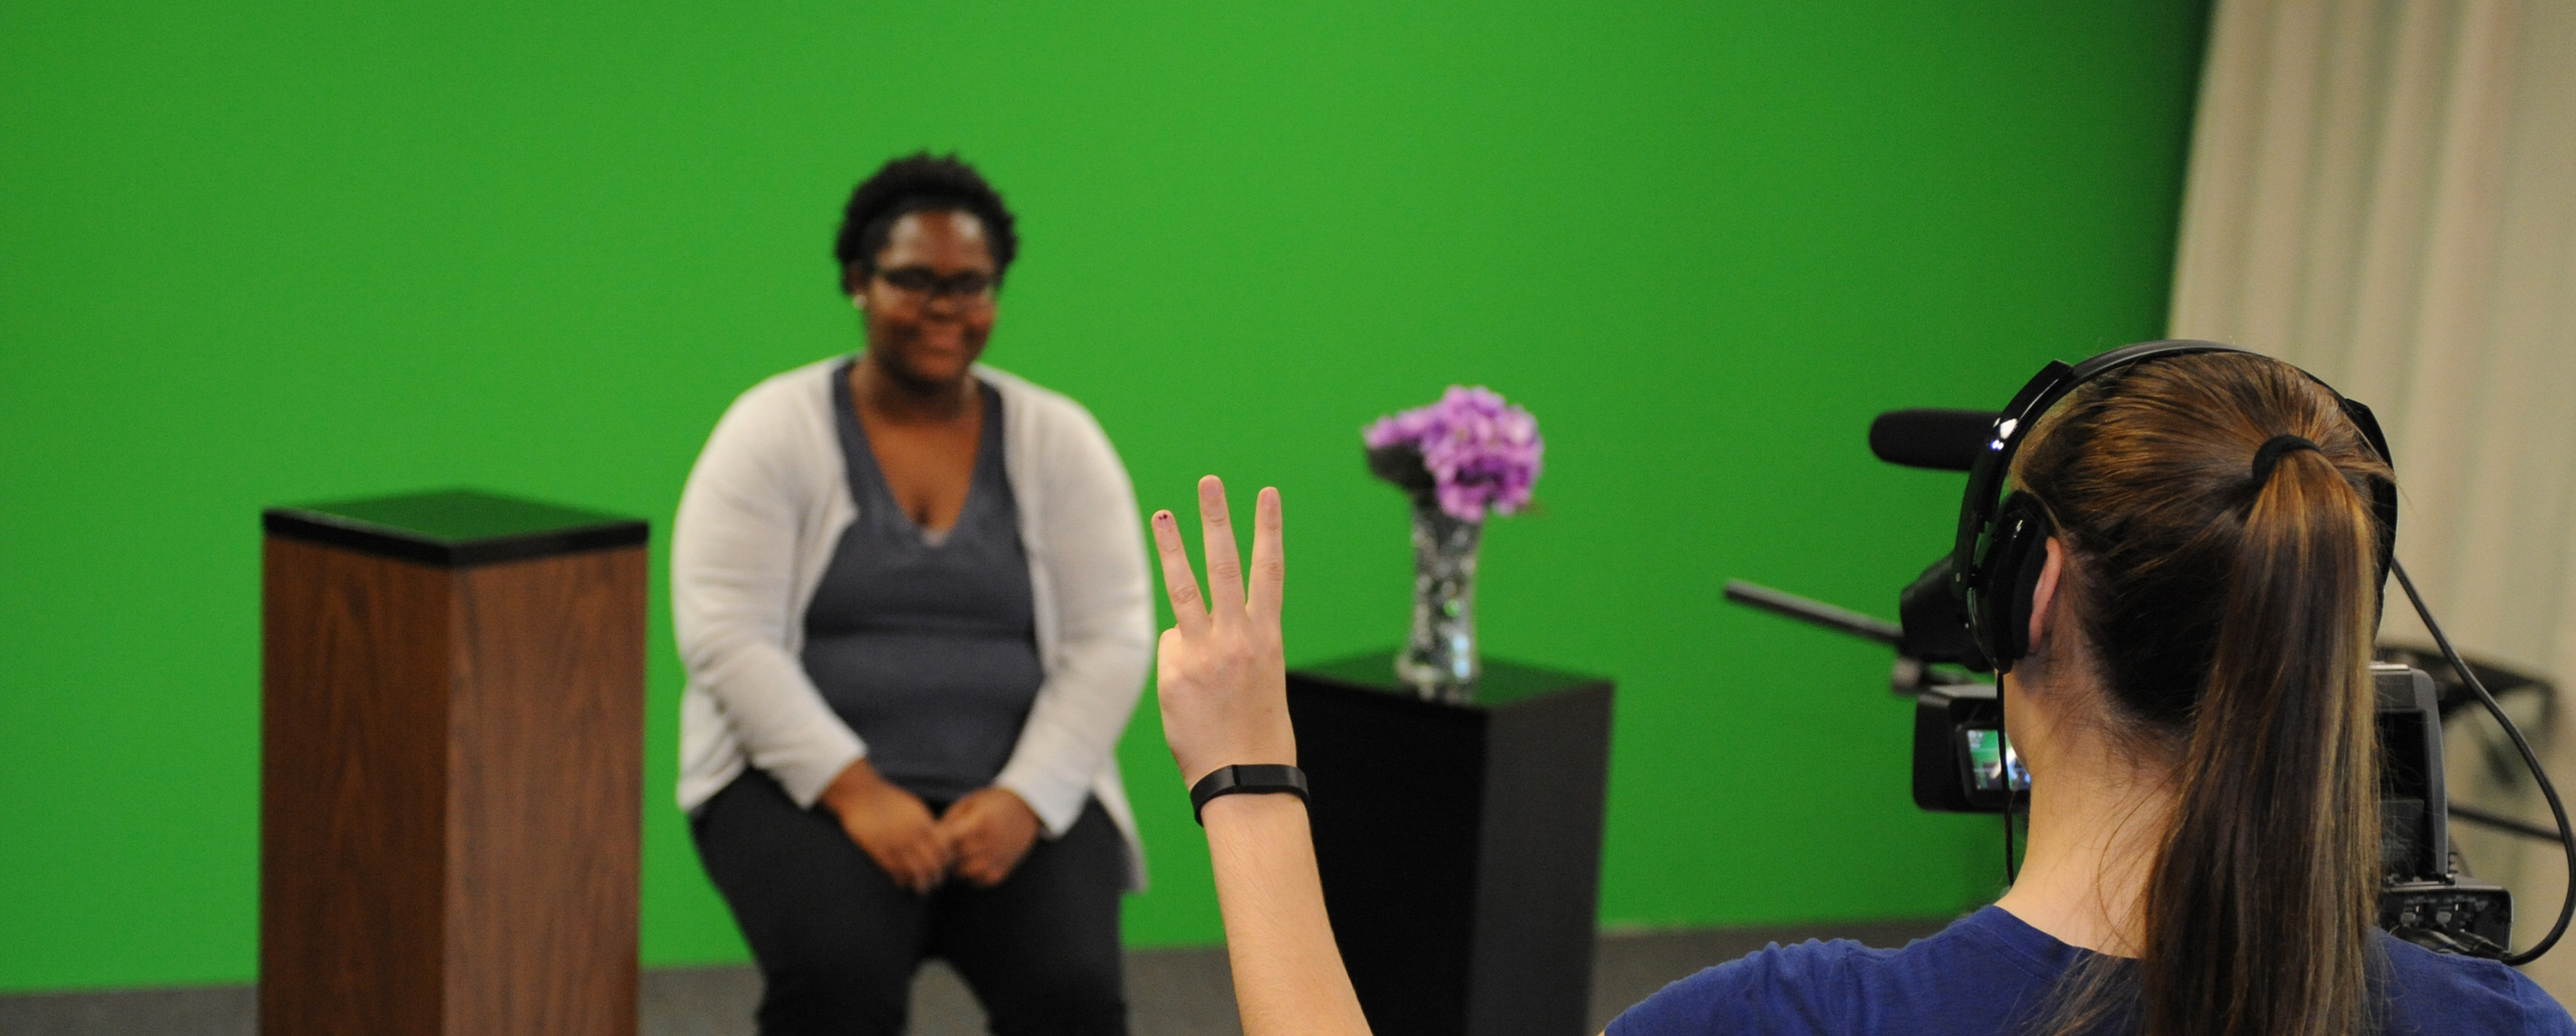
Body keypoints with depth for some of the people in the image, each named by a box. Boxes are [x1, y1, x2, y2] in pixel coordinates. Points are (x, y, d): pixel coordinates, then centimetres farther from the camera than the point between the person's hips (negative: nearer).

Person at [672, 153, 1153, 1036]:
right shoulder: (772, 432, -3)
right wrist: (856, 793, -21)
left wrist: (1024, 799, -17)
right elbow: (728, 640, -11)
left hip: (1020, 791, 2)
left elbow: (1109, 643, -2)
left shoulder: (1060, 441, 4)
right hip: (805, 779, -2)